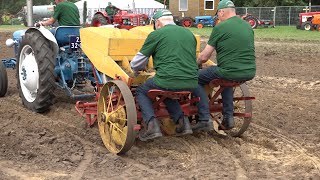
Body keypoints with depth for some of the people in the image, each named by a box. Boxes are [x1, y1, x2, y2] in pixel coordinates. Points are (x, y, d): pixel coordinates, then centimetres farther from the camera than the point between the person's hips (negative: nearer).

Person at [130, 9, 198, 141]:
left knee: (141, 91, 21)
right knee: (167, 93, 35)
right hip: (191, 84, 6)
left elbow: (136, 63, 7)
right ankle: (181, 120, 15)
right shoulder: (189, 34, 16)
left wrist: (136, 69, 32)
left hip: (168, 81, -5)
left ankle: (151, 123, 1)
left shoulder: (156, 34, 1)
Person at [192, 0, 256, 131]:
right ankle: (228, 117, 28)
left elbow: (204, 57, -3)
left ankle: (205, 120, 3)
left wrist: (194, 64, 18)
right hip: (249, 73, 7)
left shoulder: (220, 28, -6)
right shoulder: (248, 26, 12)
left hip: (230, 72, -7)